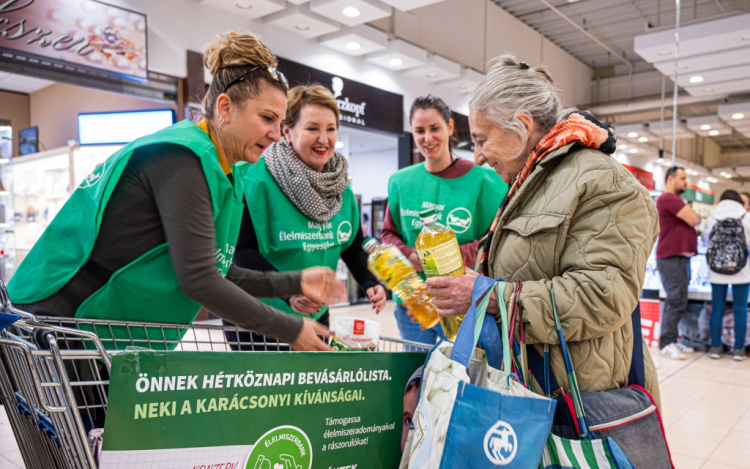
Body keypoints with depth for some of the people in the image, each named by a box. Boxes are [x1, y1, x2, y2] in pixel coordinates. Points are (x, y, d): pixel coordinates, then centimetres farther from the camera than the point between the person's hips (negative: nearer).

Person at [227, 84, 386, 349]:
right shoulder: (257, 178, -19)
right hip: (258, 317, -6)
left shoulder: (341, 188, 1)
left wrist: (370, 283, -10)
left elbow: (354, 245, 8)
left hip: (315, 316, 7)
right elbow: (242, 250, -21)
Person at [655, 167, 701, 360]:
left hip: (681, 257, 10)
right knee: (677, 302, -11)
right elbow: (694, 219, -15)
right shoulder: (668, 199, -12)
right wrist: (693, 213, 5)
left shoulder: (676, 200, 22)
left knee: (675, 302, 11)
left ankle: (672, 340, 16)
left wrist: (691, 214, 3)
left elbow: (693, 222, 22)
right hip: (671, 258, -10)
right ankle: (666, 343, -6)